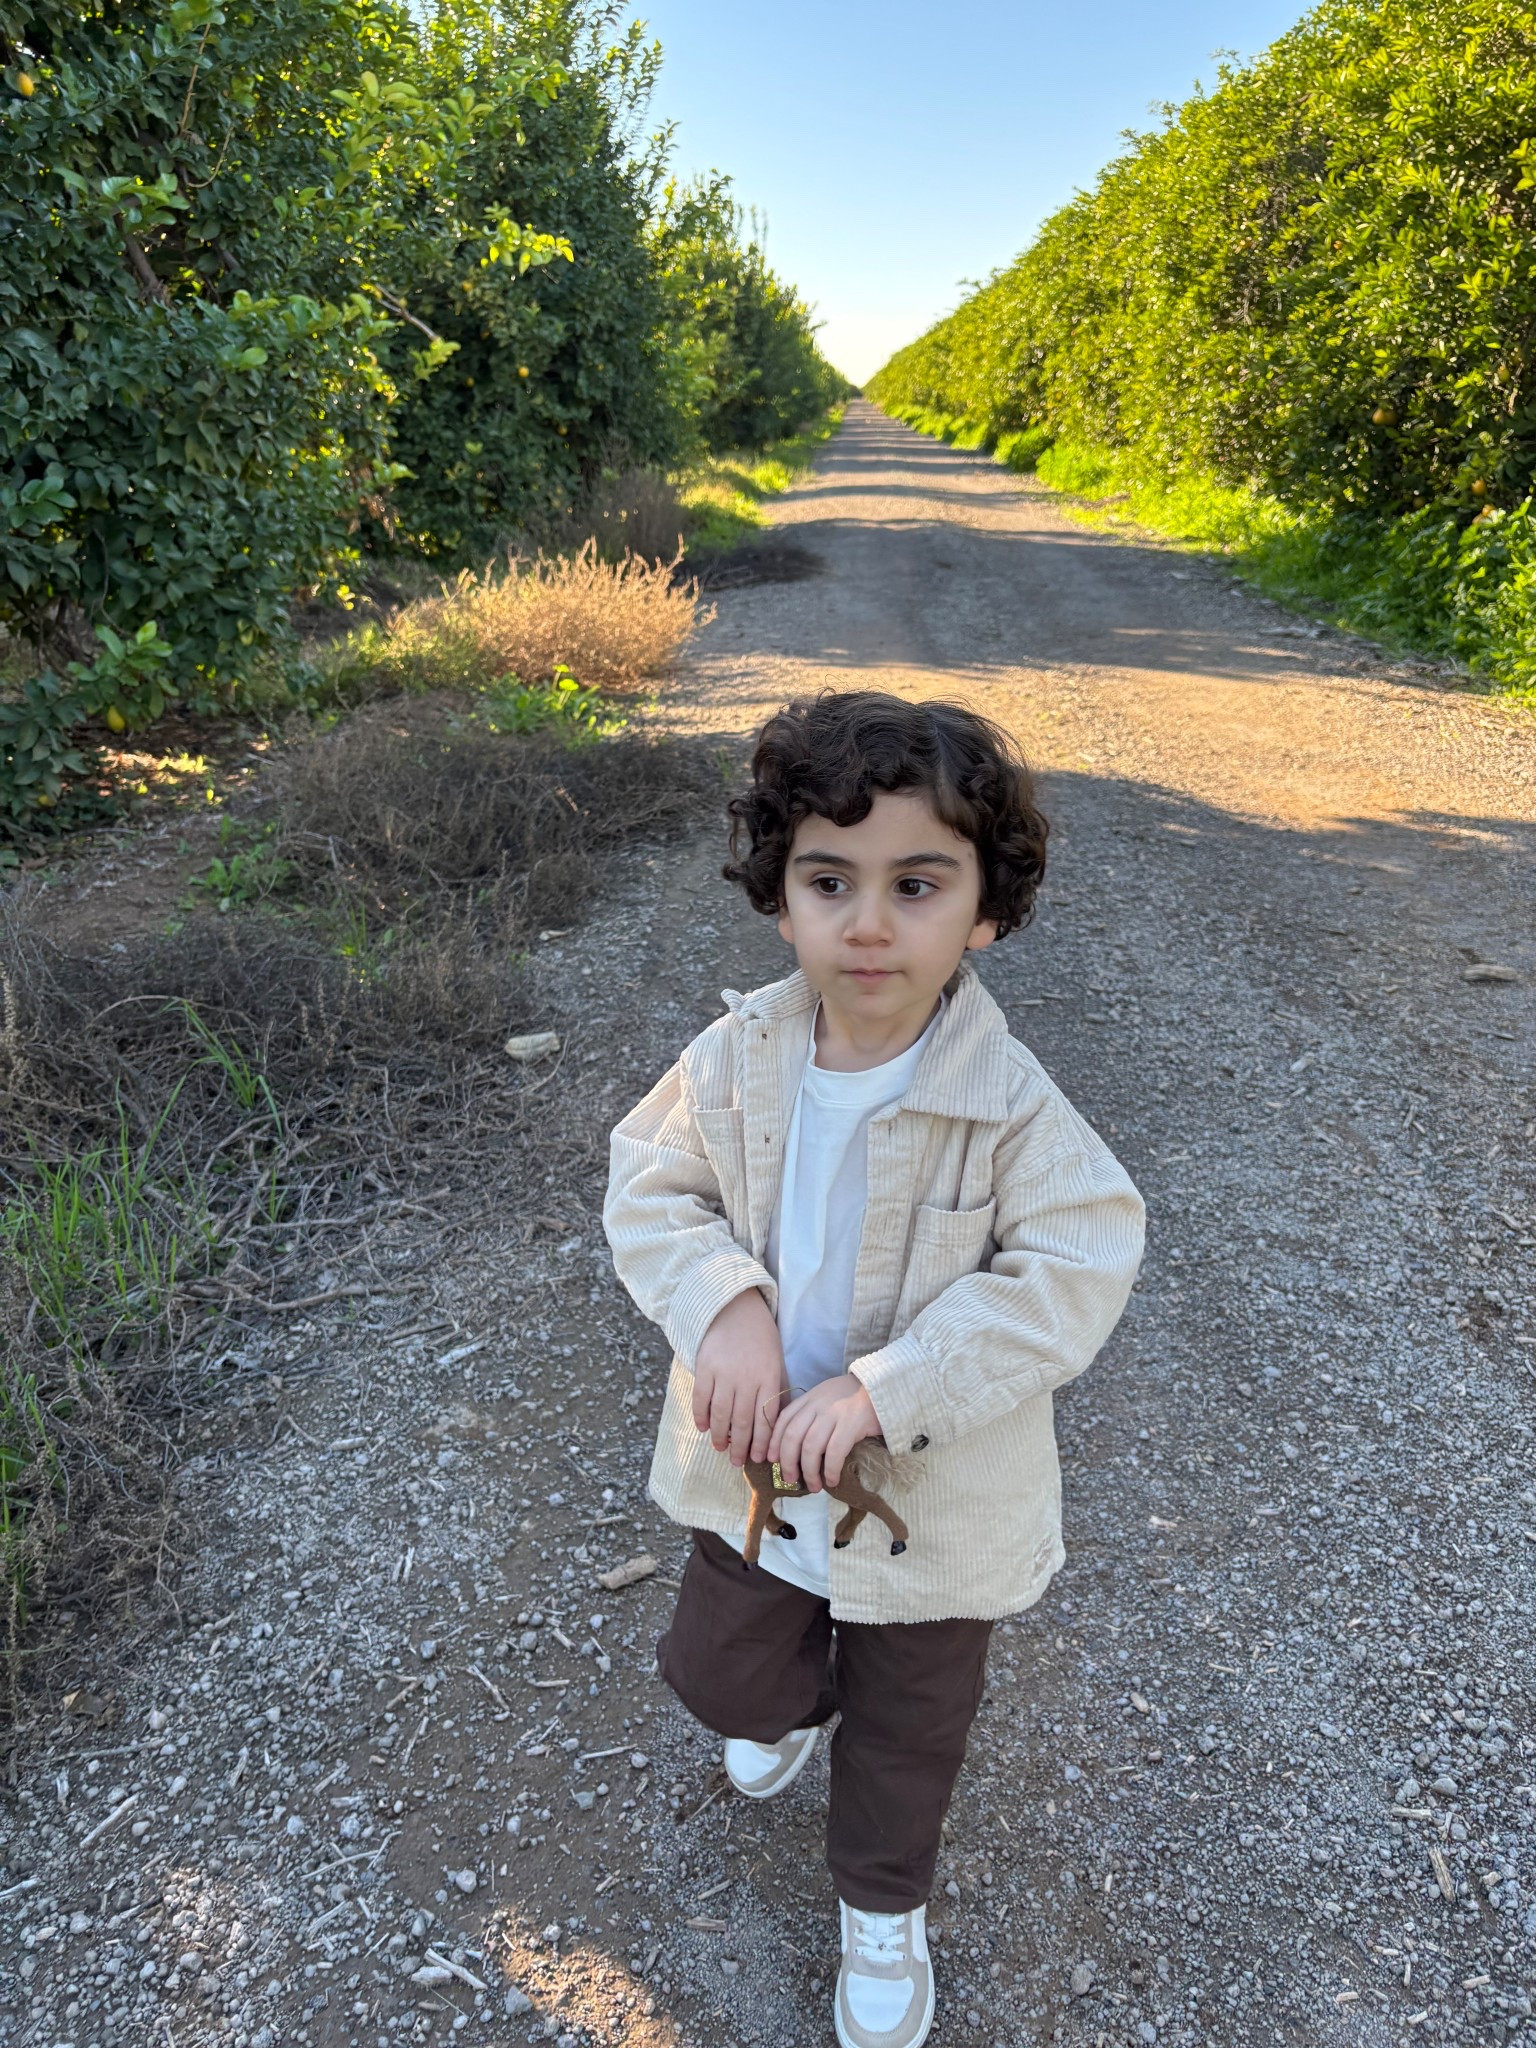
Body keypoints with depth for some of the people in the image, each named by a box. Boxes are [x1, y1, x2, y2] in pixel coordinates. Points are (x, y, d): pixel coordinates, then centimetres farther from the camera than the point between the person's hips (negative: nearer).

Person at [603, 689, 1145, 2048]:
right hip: (755, 1464, 3)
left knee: (908, 1730, 21)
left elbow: (1073, 1274, -27)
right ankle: (795, 1696, 61)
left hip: (935, 1495, -2)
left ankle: (883, 1905, 54)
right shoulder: (737, 1059, -15)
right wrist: (724, 1305, -25)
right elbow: (651, 1181, -6)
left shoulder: (1010, 1105, -25)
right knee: (716, 1670, 23)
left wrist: (884, 1392, -33)